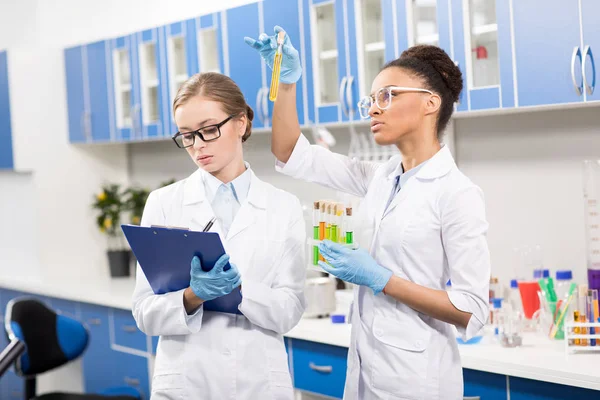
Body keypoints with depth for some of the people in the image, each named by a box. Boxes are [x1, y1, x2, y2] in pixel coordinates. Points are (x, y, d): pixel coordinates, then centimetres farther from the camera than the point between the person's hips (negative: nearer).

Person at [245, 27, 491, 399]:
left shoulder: (458, 193, -14)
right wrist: (288, 80, -3)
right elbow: (291, 154, 9)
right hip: (364, 367, 7)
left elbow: (472, 312, -16)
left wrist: (380, 279, -19)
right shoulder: (380, 180, 7)